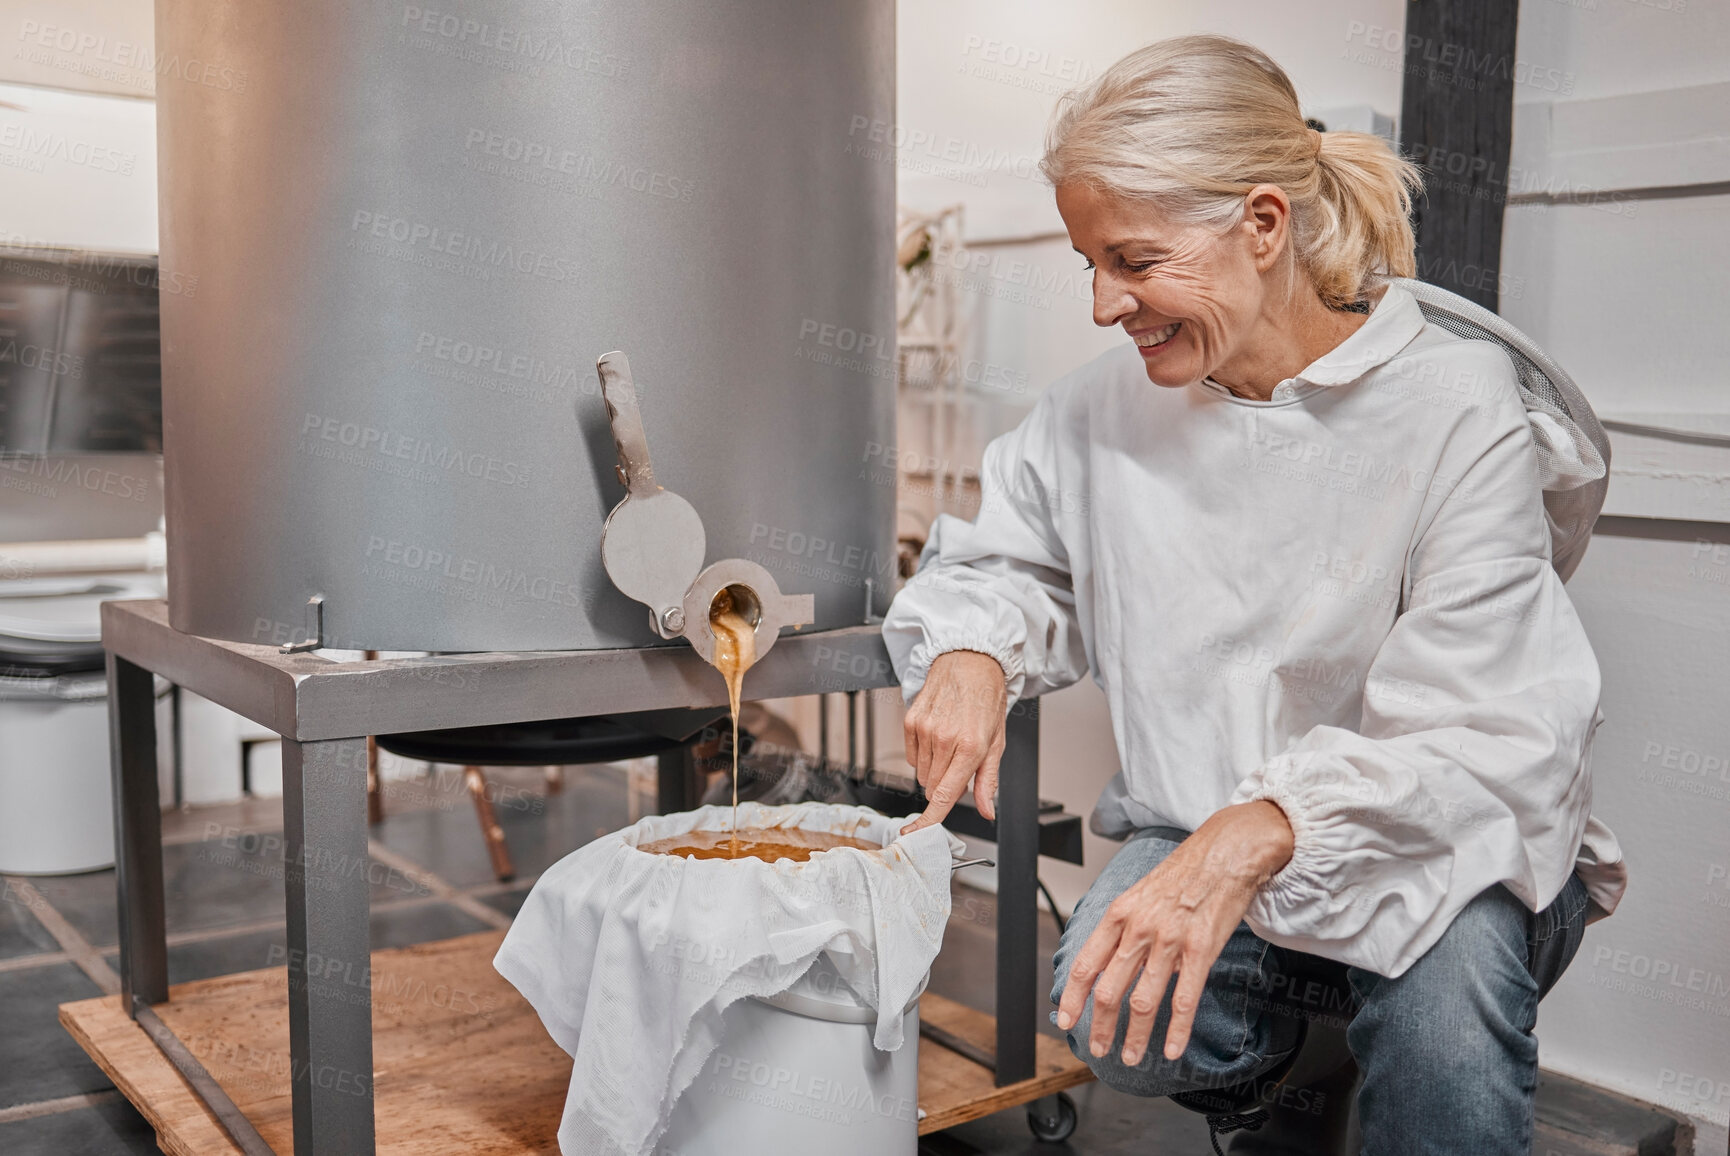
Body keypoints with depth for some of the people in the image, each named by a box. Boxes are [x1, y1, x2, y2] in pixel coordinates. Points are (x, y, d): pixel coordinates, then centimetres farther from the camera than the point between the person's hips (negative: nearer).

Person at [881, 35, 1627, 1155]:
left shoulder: (1458, 404, -15)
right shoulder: (1105, 407, -2)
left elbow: (1475, 734, -23)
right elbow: (1000, 561, 15)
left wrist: (1259, 833, -40)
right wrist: (971, 652, -10)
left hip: (1441, 843, -3)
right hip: (1200, 834, 4)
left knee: (1449, 975, -35)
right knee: (1118, 1026, -25)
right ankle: (1283, 1015, 9)